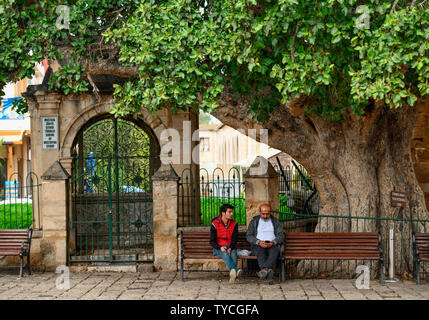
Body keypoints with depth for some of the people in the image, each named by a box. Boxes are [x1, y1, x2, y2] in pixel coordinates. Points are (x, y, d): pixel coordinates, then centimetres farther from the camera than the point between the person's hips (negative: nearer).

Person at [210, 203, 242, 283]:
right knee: (225, 254, -36)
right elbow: (212, 241, -3)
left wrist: (230, 248, -18)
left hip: (230, 247, 2)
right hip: (218, 248, -2)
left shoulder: (234, 224, 5)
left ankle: (233, 275, -53)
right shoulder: (215, 224, -3)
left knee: (233, 254, -34)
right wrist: (220, 247, -23)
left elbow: (234, 239, 2)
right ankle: (237, 271, -62)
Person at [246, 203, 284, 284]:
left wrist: (273, 243, -14)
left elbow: (281, 235, 7)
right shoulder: (254, 221, 15)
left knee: (275, 251, -36)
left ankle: (264, 269, -59)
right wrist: (259, 242, -14)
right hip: (258, 245, 0)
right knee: (260, 252, -37)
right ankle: (268, 272, -57)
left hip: (272, 245, 0)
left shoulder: (275, 221, 16)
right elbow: (248, 236, 6)